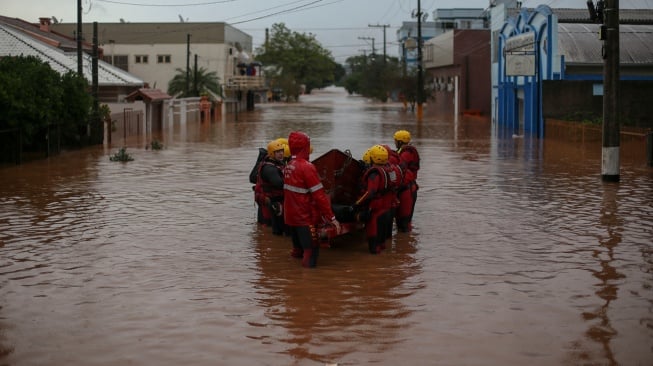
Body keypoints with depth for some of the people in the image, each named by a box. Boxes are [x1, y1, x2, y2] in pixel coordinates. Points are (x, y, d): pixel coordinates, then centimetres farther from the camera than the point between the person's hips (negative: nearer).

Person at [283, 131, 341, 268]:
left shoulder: (288, 166, 5)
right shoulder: (306, 167, -18)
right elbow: (319, 195, -20)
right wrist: (332, 218, -15)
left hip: (290, 216, 8)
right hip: (306, 218, -8)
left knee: (298, 250, 19)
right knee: (311, 251, -3)